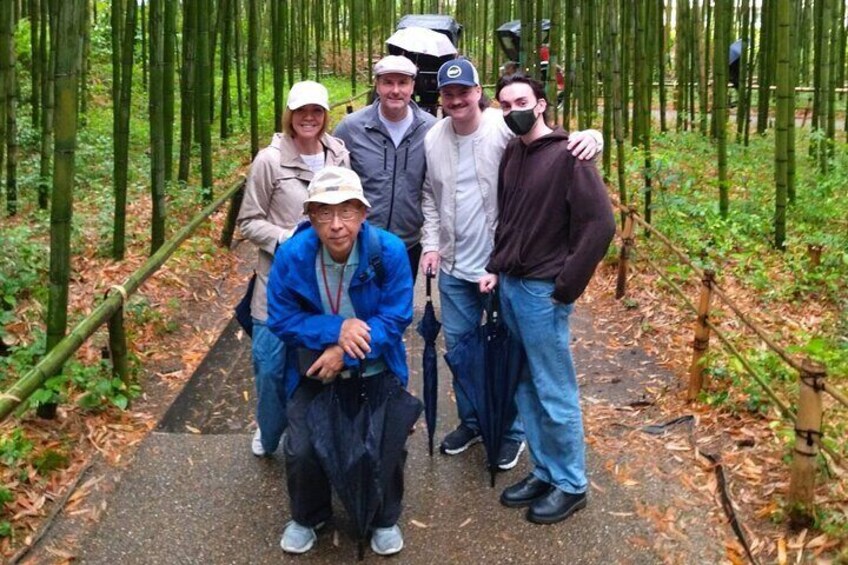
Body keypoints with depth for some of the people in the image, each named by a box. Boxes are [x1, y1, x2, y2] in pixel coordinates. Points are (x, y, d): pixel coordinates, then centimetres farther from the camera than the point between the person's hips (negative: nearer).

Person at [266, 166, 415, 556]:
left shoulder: (389, 250, -20)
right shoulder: (292, 255, -18)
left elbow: (396, 317, -17)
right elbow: (282, 320, -12)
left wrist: (345, 353, -26)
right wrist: (336, 329, -27)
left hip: (376, 370, 0)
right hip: (314, 371, 1)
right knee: (301, 450, -12)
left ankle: (385, 520, 20)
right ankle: (307, 517, 23)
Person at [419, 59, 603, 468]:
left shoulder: (507, 129, -15)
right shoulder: (433, 139, 1)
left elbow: (555, 143, -19)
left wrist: (589, 137, -41)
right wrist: (431, 243, 4)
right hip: (453, 267, 5)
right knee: (459, 348, 17)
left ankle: (511, 431, 27)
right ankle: (470, 422, 37)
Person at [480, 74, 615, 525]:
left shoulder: (566, 155, -12)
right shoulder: (511, 153, 10)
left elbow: (601, 225, -17)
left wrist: (566, 287, -15)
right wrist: (495, 267, 8)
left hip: (542, 292, -7)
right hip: (509, 286, 7)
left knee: (554, 393, 2)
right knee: (525, 387, 14)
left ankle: (570, 485, 17)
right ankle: (544, 471, 28)